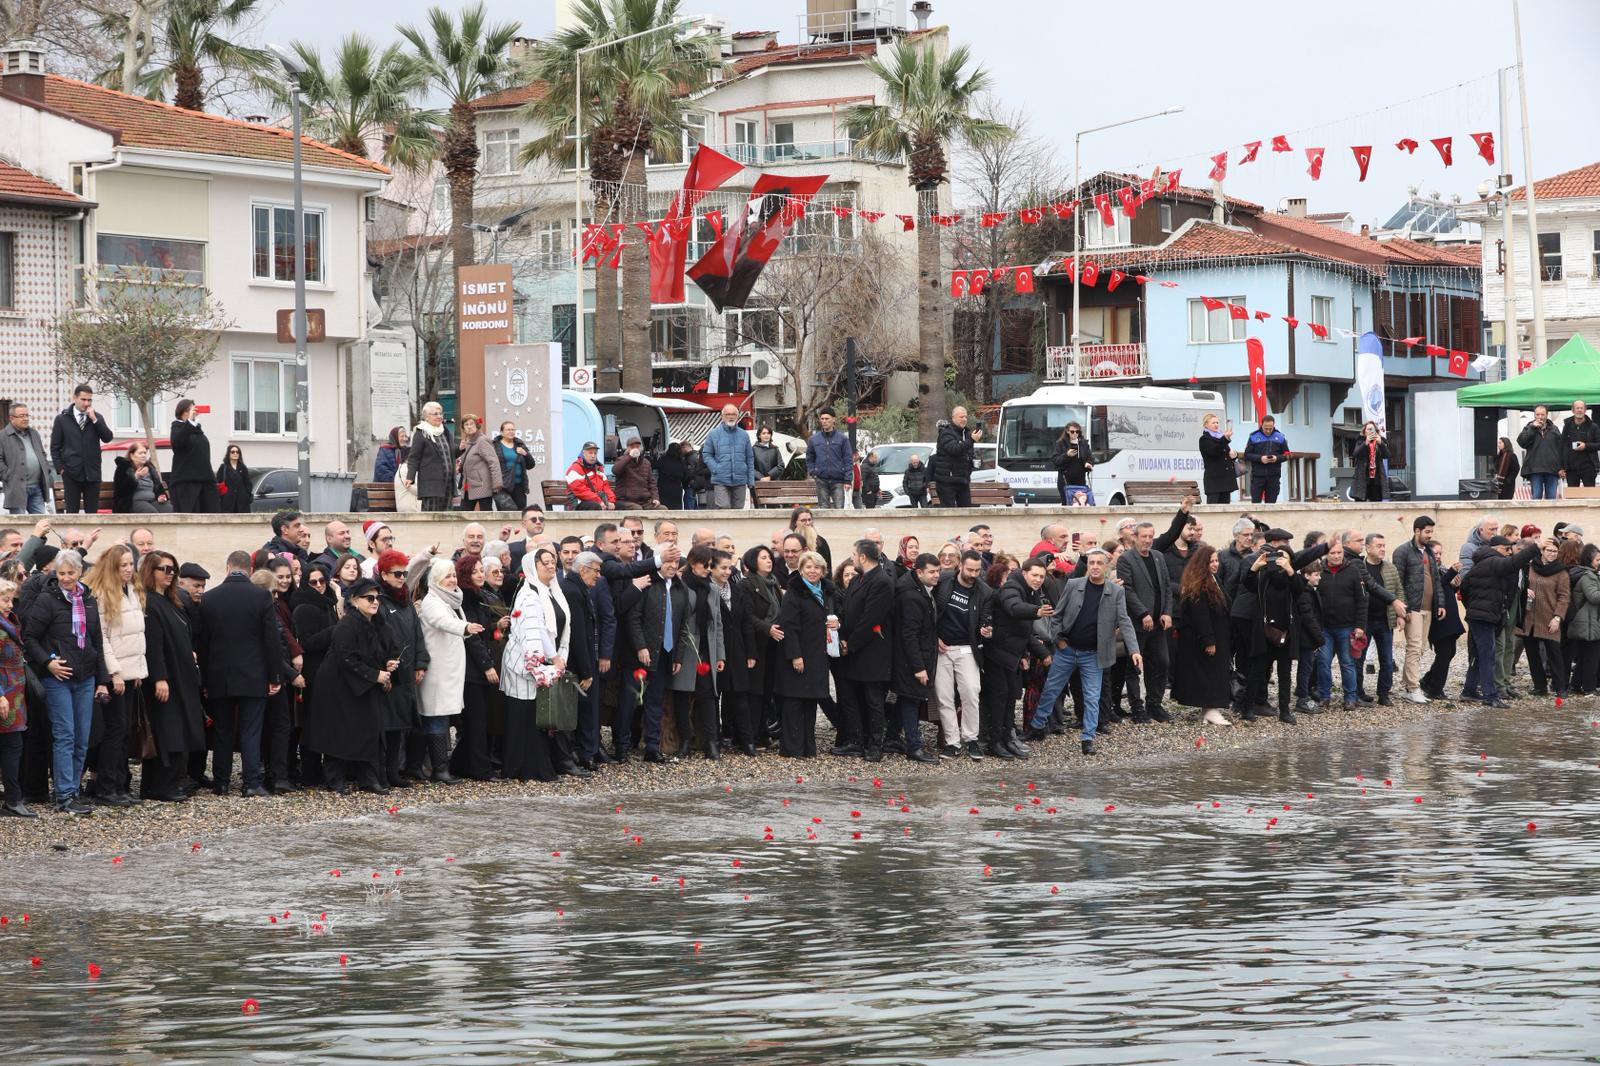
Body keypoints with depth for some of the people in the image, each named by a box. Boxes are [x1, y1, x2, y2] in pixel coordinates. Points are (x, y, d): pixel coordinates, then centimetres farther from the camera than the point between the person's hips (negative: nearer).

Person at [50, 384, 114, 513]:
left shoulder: (97, 417, 11)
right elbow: (55, 447, 6)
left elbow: (107, 438, -2)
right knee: (72, 512, -1)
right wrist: (60, 468, -4)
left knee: (92, 512, 2)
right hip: (72, 473, -2)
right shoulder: (62, 419, 6)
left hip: (92, 472, 2)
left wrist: (94, 420, -9)